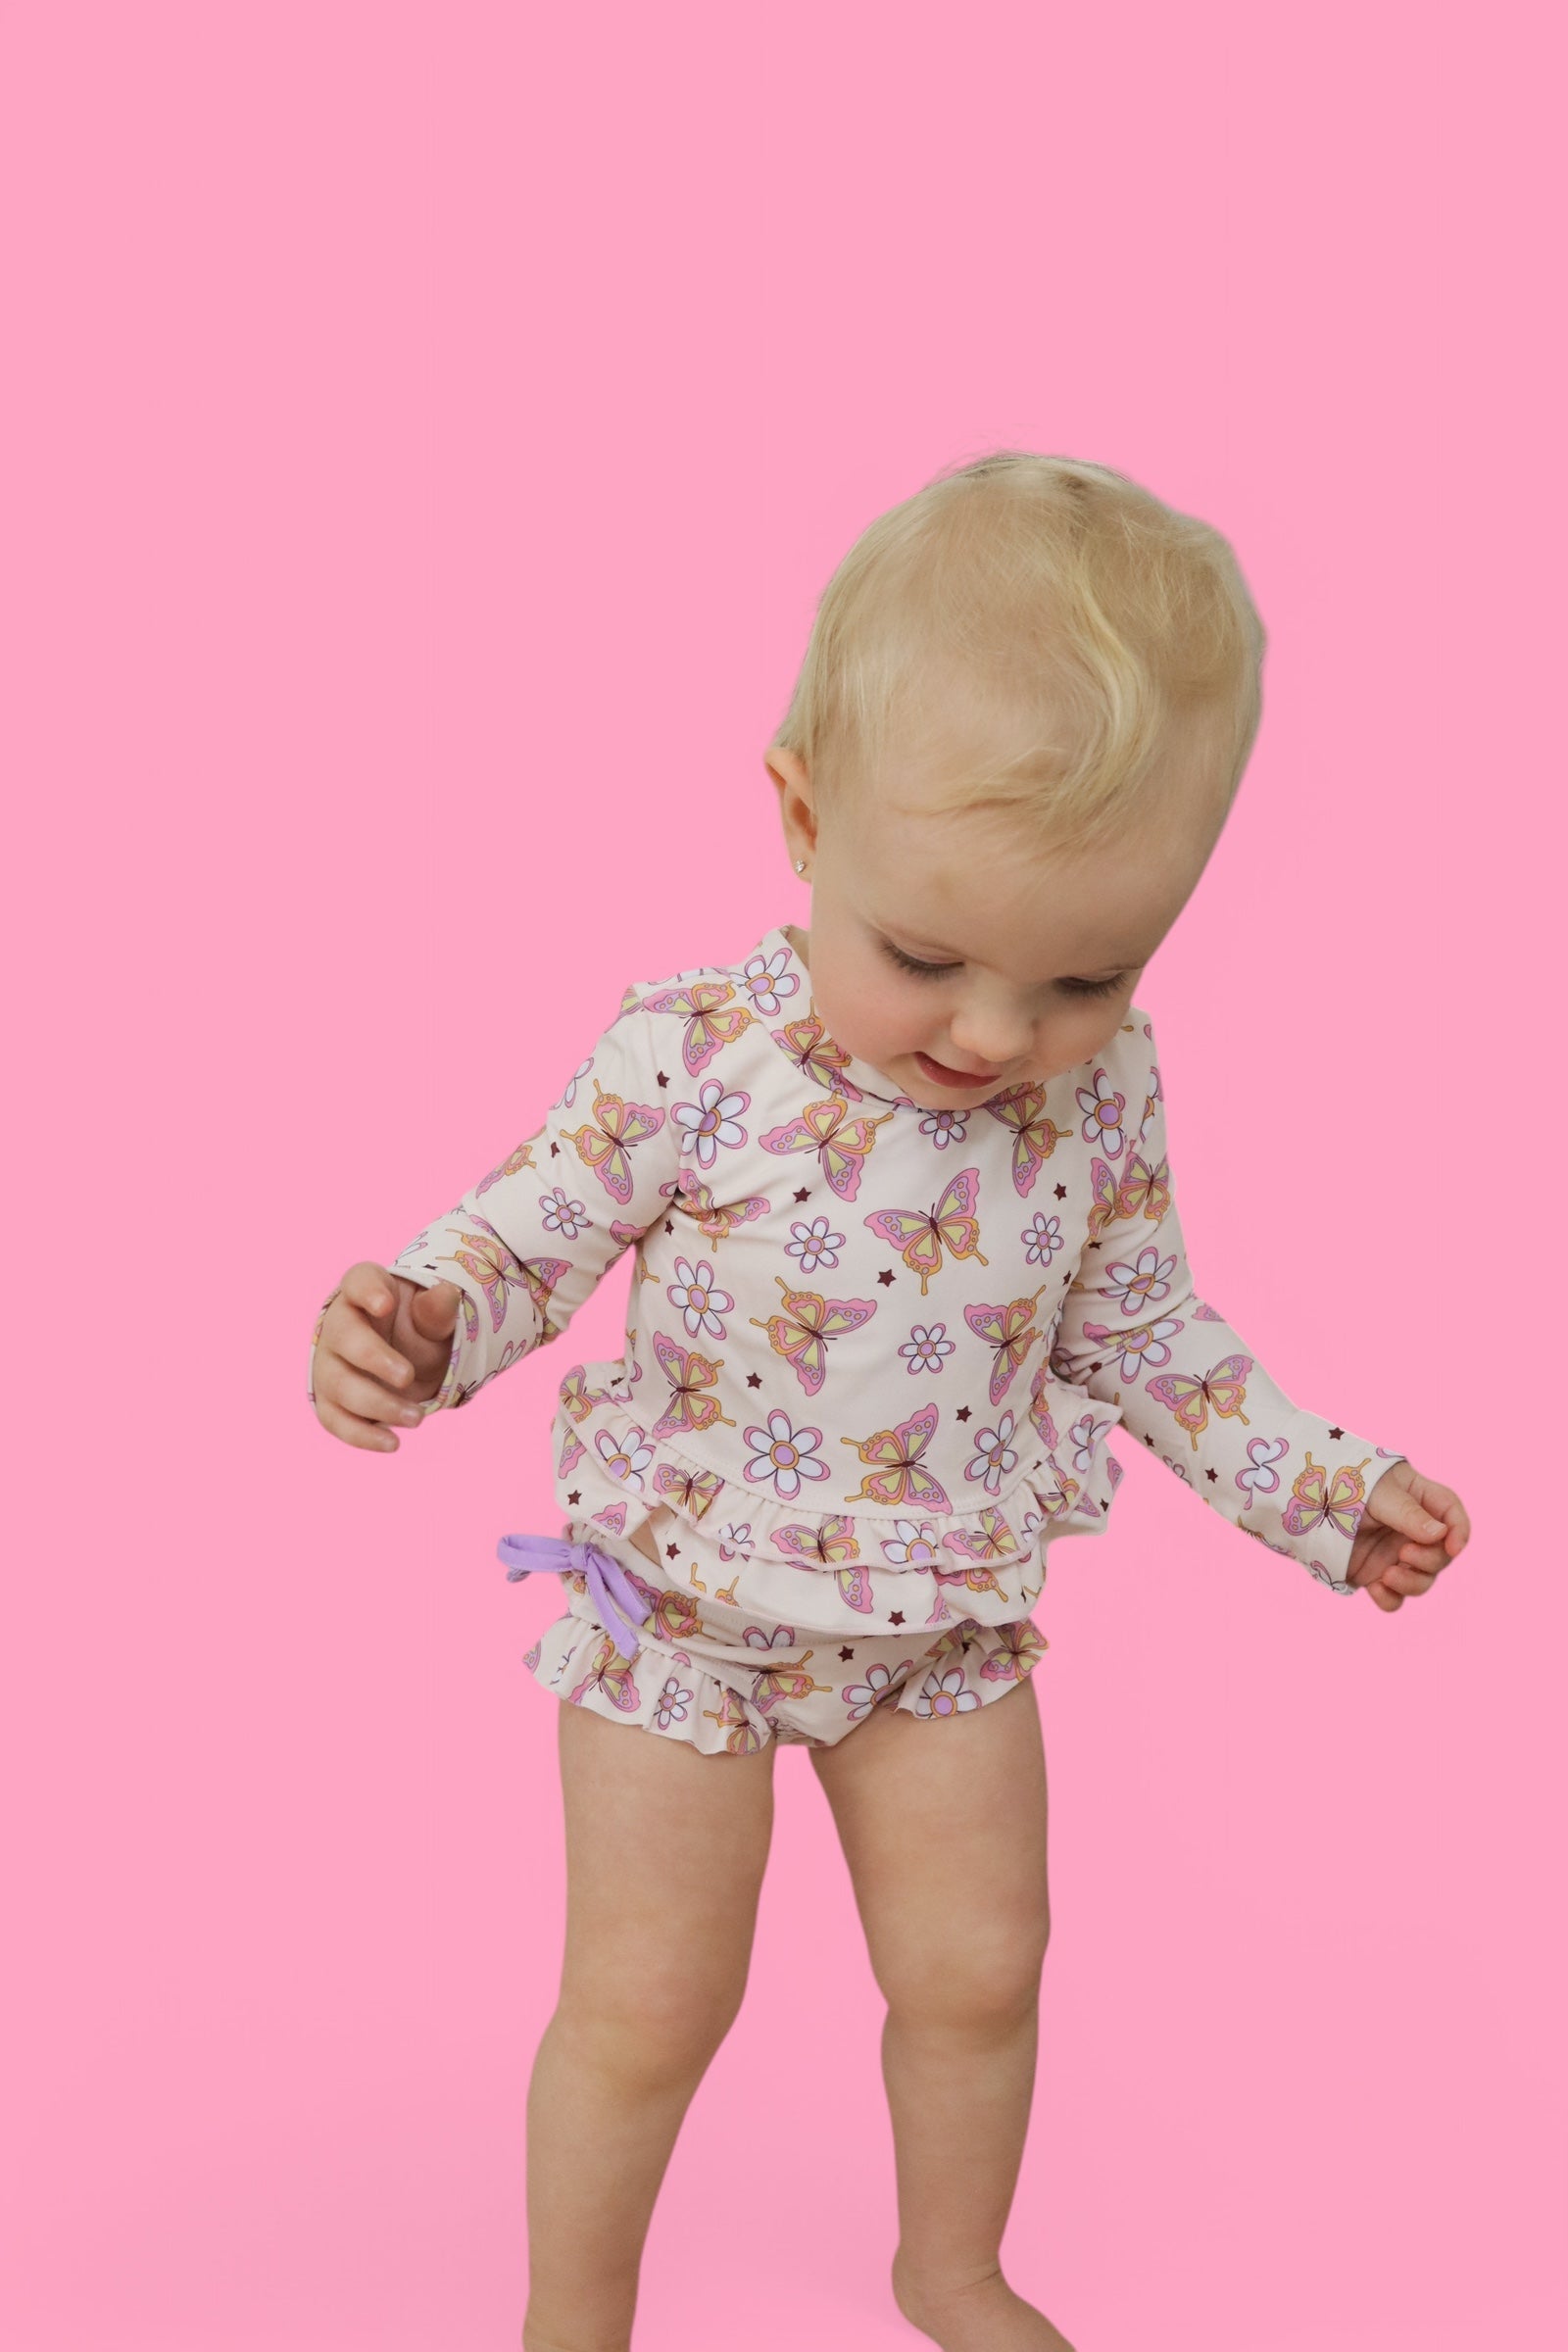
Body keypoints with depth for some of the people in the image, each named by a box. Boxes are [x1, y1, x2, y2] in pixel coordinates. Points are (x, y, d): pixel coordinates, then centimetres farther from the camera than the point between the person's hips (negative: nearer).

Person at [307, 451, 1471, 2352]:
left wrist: (1327, 1487, 2)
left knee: (976, 1969, 16)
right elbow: (526, 1234, -12)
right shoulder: (692, 1058, -24)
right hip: (679, 1602, -3)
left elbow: (1144, 1335, 4)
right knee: (644, 2007, 6)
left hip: (946, 1619, 3)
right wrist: (417, 1320, -32)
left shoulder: (1099, 1094, -12)